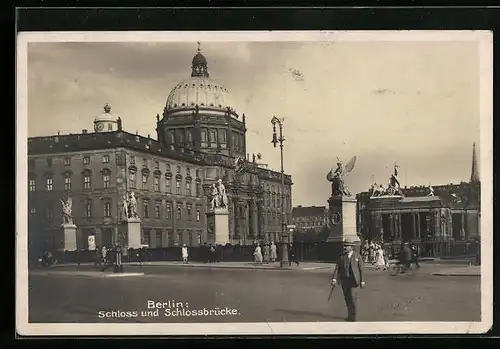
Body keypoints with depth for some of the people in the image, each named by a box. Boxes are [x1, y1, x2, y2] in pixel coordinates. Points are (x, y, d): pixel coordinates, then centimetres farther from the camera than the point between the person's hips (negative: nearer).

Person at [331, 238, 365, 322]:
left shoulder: (357, 256, -3)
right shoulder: (342, 256, 5)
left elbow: (361, 269, -1)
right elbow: (337, 268, -1)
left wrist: (362, 281, -4)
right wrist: (334, 278, -13)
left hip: (354, 280, -4)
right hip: (344, 280, 4)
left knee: (353, 298, -8)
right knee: (347, 298, 7)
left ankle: (353, 316, 1)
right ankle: (350, 315, 17)